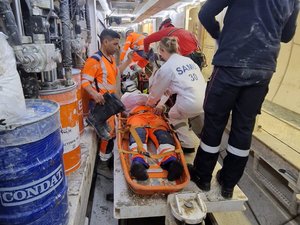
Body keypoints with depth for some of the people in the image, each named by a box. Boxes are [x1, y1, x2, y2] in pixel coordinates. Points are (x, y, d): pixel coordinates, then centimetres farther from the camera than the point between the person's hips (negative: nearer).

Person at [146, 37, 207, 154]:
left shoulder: (166, 67, -1)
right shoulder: (188, 60, 16)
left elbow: (157, 89, 13)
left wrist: (150, 102, 31)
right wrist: (172, 89, 39)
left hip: (192, 103, -7)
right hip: (207, 99, 7)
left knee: (173, 115, 23)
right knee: (179, 112, 29)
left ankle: (188, 144, 19)